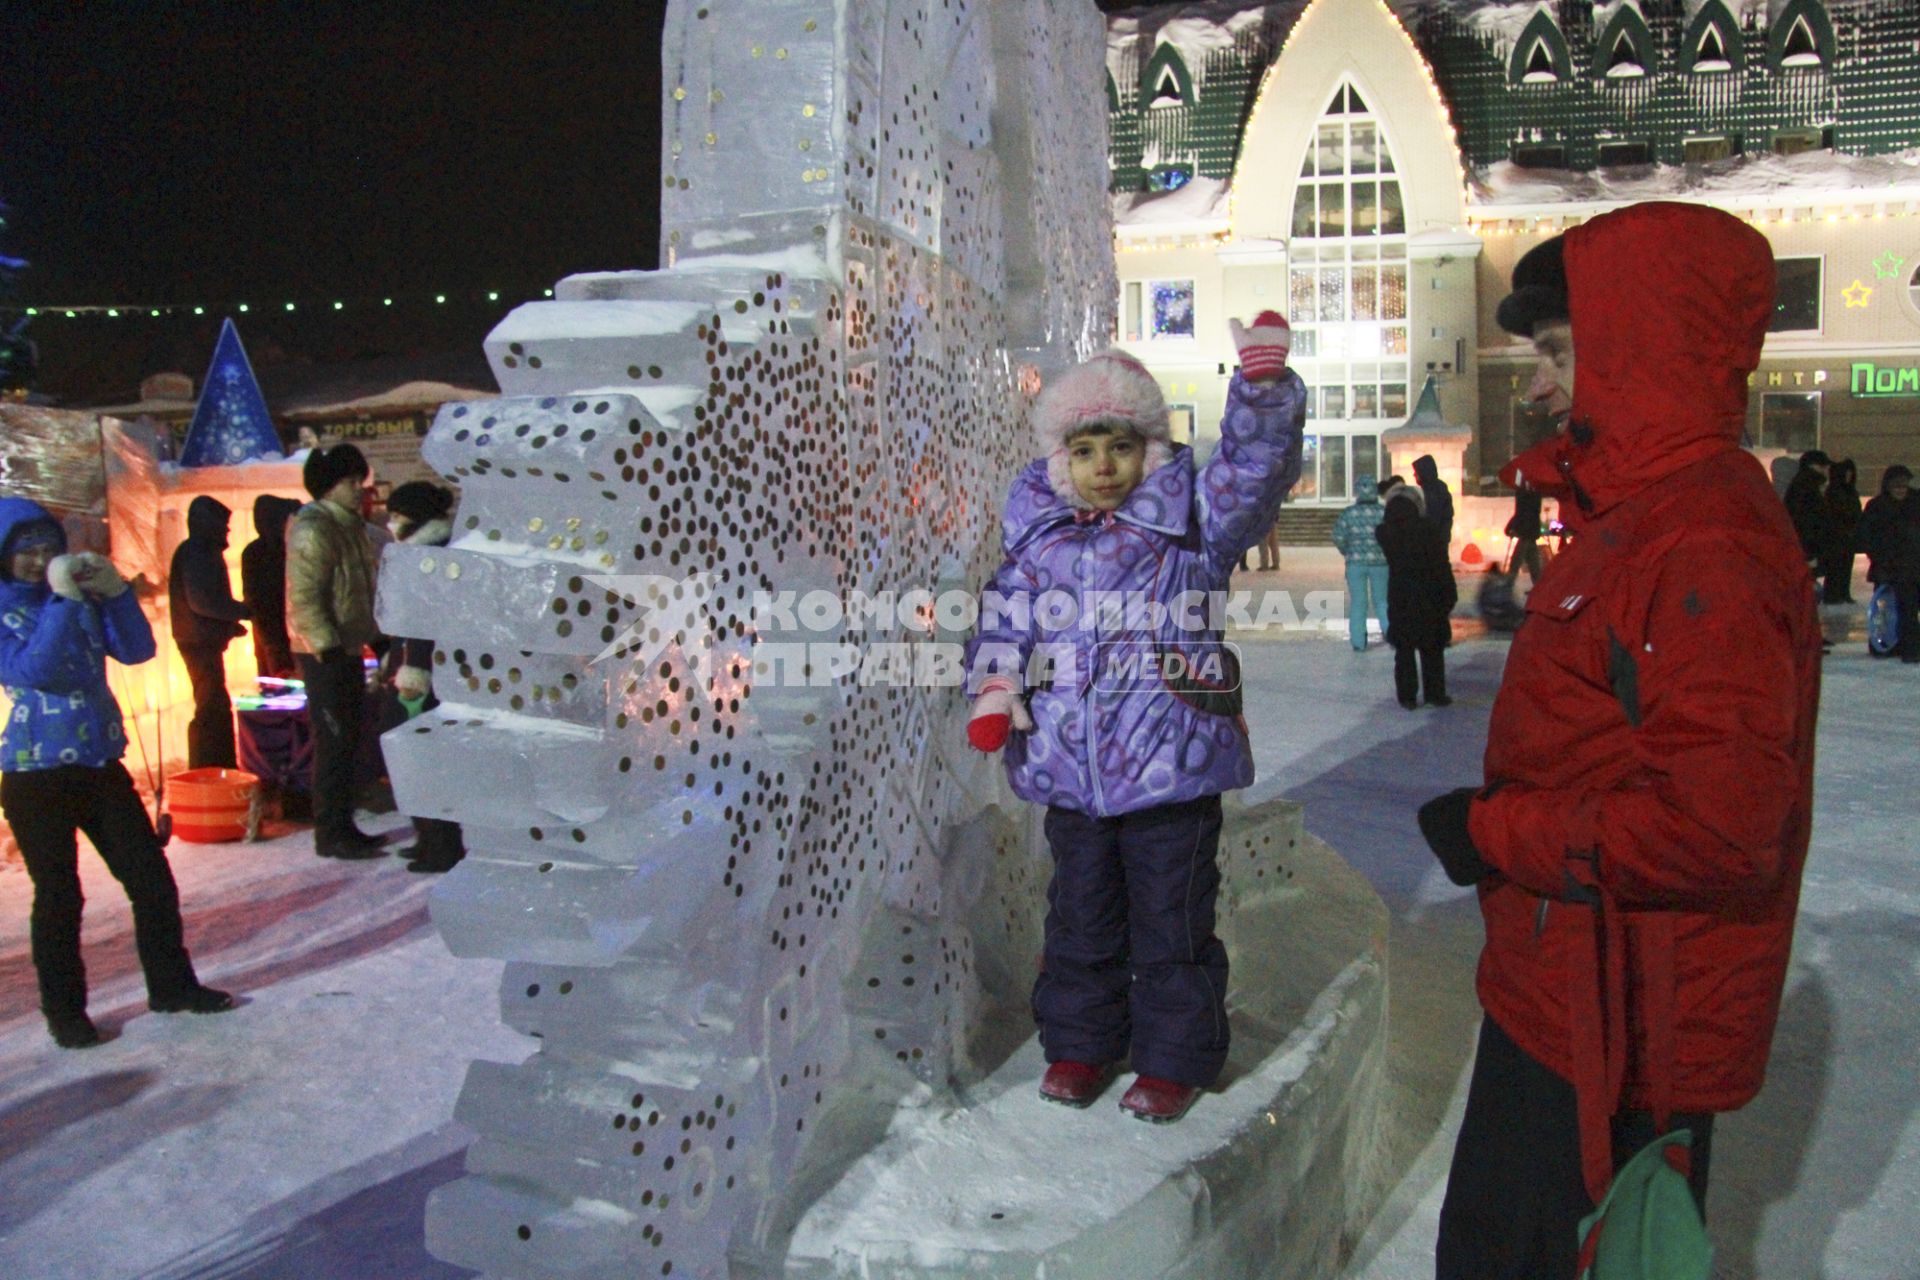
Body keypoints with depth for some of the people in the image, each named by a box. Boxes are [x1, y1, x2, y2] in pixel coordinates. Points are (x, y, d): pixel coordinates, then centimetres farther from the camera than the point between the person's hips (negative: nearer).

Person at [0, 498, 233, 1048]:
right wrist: (63, 602, -23)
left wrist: (115, 592, -9)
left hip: (102, 764, 5)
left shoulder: (80, 599, 9)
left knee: (152, 880, 7)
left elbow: (137, 650, 3)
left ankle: (171, 984, 22)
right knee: (58, 895, 5)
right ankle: (64, 1011, 20)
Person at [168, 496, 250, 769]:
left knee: (217, 707, 14)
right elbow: (201, 601, -21)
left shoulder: (205, 552, 18)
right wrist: (243, 611, -15)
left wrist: (230, 622, 14)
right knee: (211, 709, -8)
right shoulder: (193, 553, -13)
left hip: (207, 641, 10)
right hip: (200, 642, -10)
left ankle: (224, 770, 21)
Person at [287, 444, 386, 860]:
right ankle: (331, 834, 2)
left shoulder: (349, 525, 15)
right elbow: (305, 597, -21)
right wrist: (328, 646, -25)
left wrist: (379, 638, 18)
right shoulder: (312, 530, -16)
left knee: (349, 738, 14)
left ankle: (343, 826, 23)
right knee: (334, 742, -5)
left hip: (346, 647, 10)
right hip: (323, 653, -10)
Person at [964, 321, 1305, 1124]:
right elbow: (1004, 618, 8)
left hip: (1170, 766, -3)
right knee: (1081, 916, 18)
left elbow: (1254, 468, -14)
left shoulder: (1189, 522, -2)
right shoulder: (1039, 539, 7)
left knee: (1171, 921, 8)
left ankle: (1175, 1057, 25)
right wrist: (992, 687, -7)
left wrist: (1263, 386, -28)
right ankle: (1079, 1044, 35)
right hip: (1069, 771, 4)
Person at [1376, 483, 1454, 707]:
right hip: (1429, 598, -1)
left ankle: (1407, 696, 8)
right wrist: (1450, 597, -2)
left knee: (1404, 650, 8)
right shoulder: (1429, 530, -13)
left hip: (1399, 598, 1)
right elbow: (1442, 567, -9)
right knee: (1432, 649, 10)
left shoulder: (1385, 533, -6)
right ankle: (1435, 694, 14)